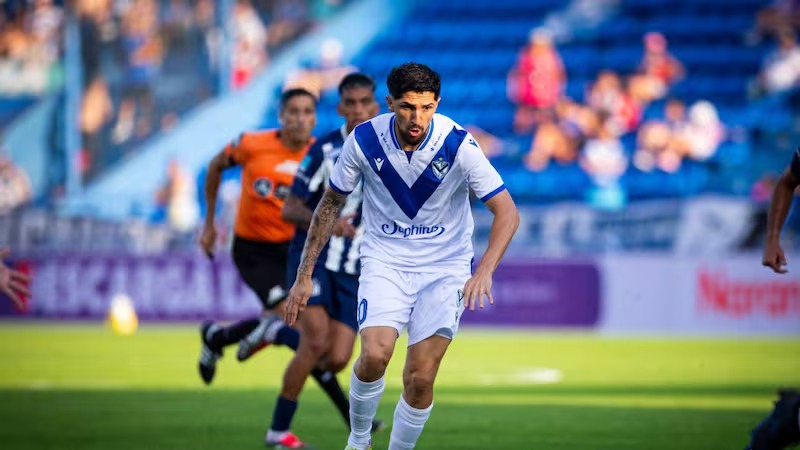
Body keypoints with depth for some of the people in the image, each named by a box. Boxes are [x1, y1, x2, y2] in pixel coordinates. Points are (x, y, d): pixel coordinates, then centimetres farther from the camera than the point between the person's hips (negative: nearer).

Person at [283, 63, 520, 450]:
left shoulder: (458, 145, -17)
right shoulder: (364, 140, -12)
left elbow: (507, 213, -16)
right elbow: (330, 204, 3)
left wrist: (484, 270, -33)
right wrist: (305, 276, 3)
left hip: (445, 266, -1)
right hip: (385, 260, 1)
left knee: (420, 379, -11)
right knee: (375, 355, -22)